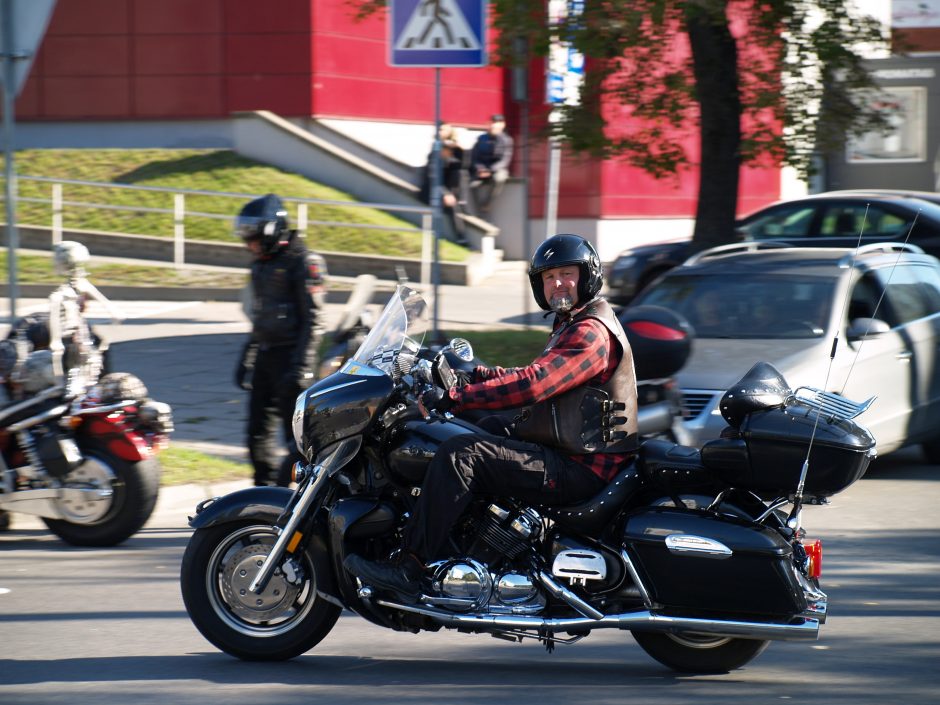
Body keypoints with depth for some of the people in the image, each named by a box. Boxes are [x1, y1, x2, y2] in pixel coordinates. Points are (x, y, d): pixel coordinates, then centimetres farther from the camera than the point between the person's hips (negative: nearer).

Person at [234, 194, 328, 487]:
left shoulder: (303, 263, -11)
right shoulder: (261, 264, 16)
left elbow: (313, 320, -15)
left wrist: (302, 366, -21)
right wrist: (246, 359, 22)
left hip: (291, 356, -9)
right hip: (265, 356, 9)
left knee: (297, 434, -6)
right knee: (259, 432, 8)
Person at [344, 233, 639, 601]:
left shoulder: (592, 332, -14)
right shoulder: (572, 326, 22)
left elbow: (532, 384, -25)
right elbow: (535, 377, 25)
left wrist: (454, 397, -26)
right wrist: (473, 373, 12)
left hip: (580, 469, -11)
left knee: (460, 454, -22)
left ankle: (408, 570, -27)